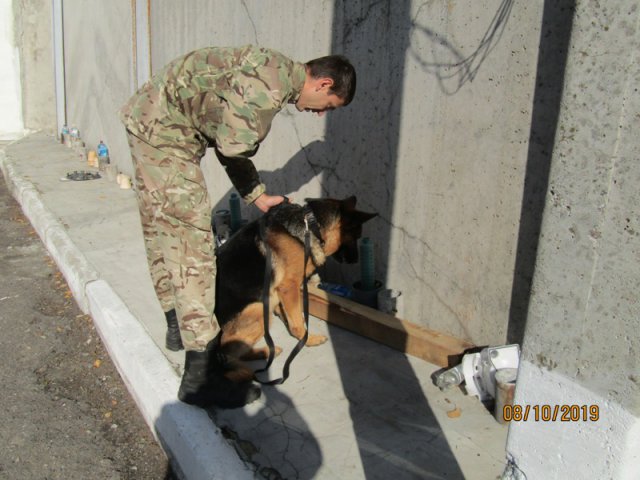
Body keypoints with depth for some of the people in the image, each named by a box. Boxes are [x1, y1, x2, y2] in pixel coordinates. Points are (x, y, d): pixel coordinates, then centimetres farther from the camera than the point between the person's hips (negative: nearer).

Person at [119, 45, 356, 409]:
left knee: (163, 234, 20)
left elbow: (232, 143, 22)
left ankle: (180, 326, 39)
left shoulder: (274, 78, 15)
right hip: (165, 132, -11)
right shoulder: (274, 78, -18)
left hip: (147, 120, 11)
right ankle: (201, 376, -5)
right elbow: (235, 143, -27)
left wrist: (257, 195, 21)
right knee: (193, 245, -10)